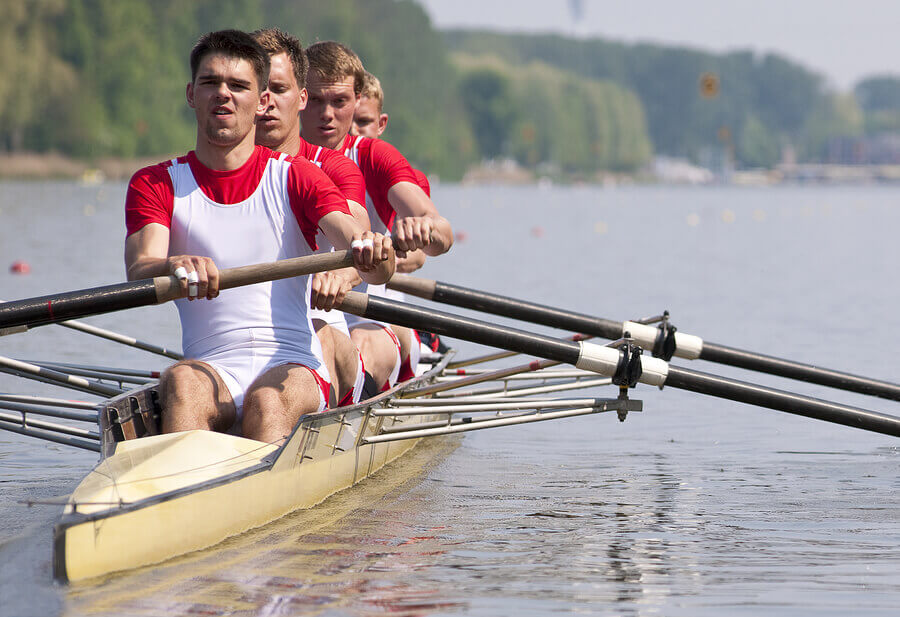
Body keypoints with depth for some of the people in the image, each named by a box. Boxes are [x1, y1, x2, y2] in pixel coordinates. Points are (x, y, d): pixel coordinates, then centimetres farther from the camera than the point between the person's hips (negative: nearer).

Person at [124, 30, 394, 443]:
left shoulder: (296, 179, 10)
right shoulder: (155, 185, 12)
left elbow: (363, 253, -6)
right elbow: (138, 273, -7)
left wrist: (373, 255, -32)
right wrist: (173, 267, -33)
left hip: (294, 368, -1)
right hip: (211, 369, 1)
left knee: (269, 398, -34)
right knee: (181, 383, -33)